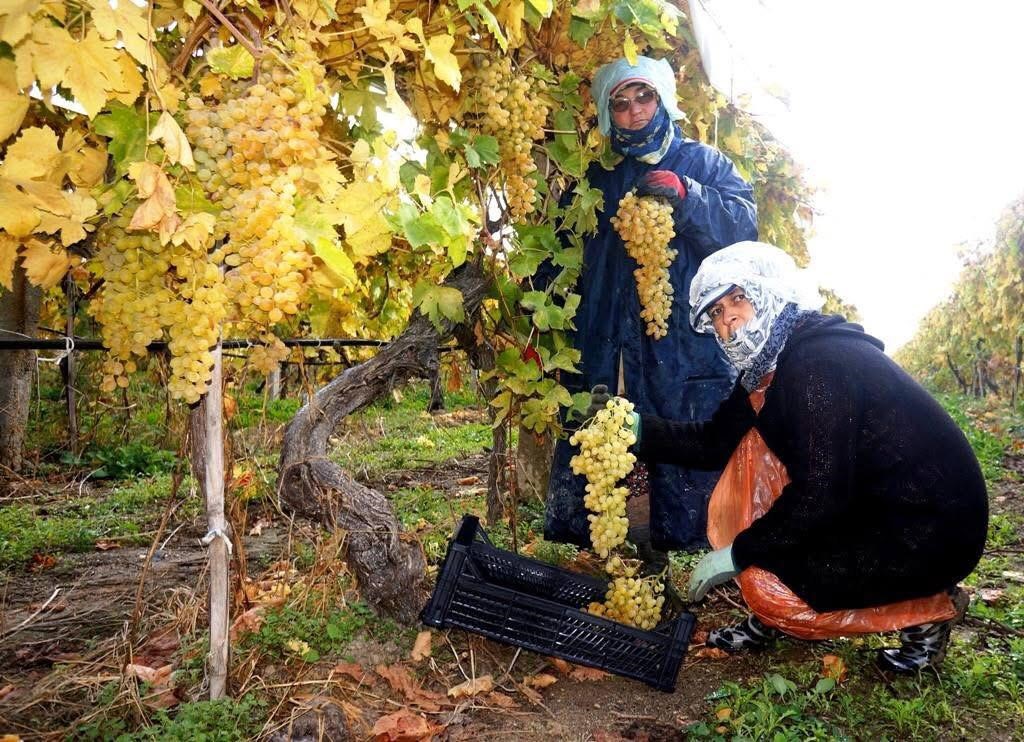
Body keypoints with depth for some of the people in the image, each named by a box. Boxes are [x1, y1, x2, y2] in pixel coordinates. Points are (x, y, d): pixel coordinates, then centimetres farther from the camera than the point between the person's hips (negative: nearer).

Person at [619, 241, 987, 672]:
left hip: (932, 528, -9)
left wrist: (737, 553, -17)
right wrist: (639, 427, -4)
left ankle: (930, 608, 5)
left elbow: (819, 494, -26)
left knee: (768, 585, -16)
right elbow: (713, 442, 7)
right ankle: (766, 622, 10)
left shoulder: (818, 362, -24)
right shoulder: (766, 366, 5)